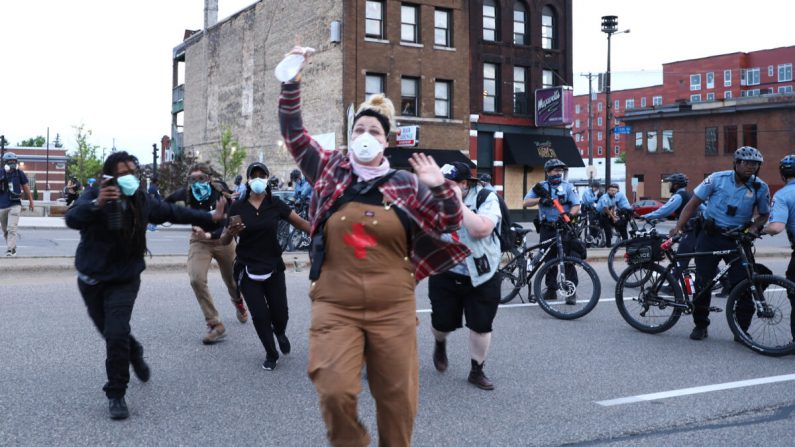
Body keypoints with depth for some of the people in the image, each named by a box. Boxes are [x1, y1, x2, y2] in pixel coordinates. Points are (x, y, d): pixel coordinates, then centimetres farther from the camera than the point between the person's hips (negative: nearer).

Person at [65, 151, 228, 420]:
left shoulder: (142, 202, -4)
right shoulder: (94, 198, -17)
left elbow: (173, 212, 11)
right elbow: (72, 219, -37)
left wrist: (209, 218, 16)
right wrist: (97, 204, -57)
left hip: (124, 280, 0)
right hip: (91, 281, 0)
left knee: (116, 335, -15)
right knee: (112, 333, 15)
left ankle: (116, 394, -1)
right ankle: (135, 354, 49)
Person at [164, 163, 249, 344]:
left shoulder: (220, 195, -23)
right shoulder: (186, 194, -17)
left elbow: (227, 224, -30)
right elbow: (168, 201, 5)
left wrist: (209, 235, -46)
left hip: (222, 240, -1)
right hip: (199, 241, 1)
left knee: (232, 280, 17)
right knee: (196, 279, -23)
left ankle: (238, 302, 56)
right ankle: (215, 325, -14)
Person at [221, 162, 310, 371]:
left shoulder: (275, 204, -4)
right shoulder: (238, 207, -4)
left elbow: (301, 223, -7)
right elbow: (224, 241, -2)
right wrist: (230, 232, -24)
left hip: (273, 267, 1)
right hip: (247, 270, 0)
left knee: (279, 314, 1)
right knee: (260, 315, -2)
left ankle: (280, 334, 40)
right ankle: (271, 354, 23)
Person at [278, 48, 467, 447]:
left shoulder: (405, 186, 4)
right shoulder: (330, 170, 5)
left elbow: (451, 222, 9)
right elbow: (293, 133, 5)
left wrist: (440, 187, -8)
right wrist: (291, 83, -5)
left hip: (393, 309, 1)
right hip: (335, 306, -1)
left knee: (398, 398, 8)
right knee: (334, 391, -13)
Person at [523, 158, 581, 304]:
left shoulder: (568, 186, 6)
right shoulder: (541, 187, 10)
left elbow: (576, 206, -2)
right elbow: (526, 202, 2)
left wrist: (569, 215, -22)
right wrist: (540, 200, -16)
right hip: (547, 228, 2)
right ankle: (551, 290, 18)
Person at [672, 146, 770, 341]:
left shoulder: (760, 188, -3)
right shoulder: (717, 179, -7)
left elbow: (764, 215, 10)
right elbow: (693, 203, -3)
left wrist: (754, 227, -11)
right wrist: (679, 226, -13)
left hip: (737, 239, 1)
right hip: (710, 236, 0)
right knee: (702, 281, 1)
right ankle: (700, 325, 16)